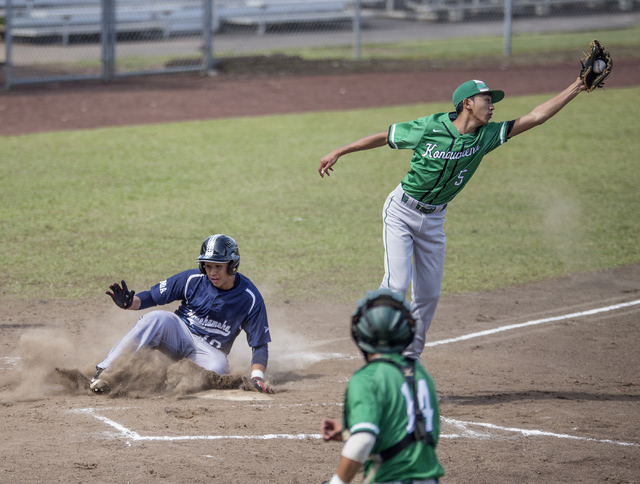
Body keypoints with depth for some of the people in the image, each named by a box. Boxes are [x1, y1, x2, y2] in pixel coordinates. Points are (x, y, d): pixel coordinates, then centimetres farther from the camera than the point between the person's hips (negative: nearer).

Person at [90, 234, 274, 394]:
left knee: (218, 367, -37)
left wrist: (257, 376, -25)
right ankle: (105, 371, -34)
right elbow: (152, 296, -5)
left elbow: (260, 343, -9)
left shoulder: (250, 299, -12)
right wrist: (129, 303, -27)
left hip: (210, 351, -1)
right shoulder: (192, 279, -10)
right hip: (179, 334, 1)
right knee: (158, 319, -32)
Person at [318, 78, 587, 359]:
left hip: (434, 220, 5)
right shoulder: (430, 127, -17)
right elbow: (383, 137, -6)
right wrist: (338, 153, -2)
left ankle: (410, 358, 22)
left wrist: (575, 89, -14)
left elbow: (535, 117, -9)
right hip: (401, 212, -5)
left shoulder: (485, 137, -6)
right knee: (396, 284, -17)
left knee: (429, 294, 7)